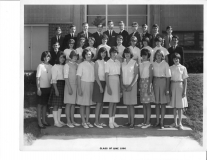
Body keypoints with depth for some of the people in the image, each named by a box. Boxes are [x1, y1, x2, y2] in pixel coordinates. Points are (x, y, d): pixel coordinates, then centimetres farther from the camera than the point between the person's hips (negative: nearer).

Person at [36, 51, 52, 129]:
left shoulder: (50, 66, 7)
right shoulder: (40, 66, -8)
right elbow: (37, 78, -10)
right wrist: (38, 89, -14)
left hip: (48, 87, 6)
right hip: (42, 88, -5)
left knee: (45, 104, 13)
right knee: (40, 105, 1)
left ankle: (44, 120, 23)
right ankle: (39, 122, 5)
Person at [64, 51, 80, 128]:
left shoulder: (77, 65, 11)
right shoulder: (67, 65, -6)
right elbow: (66, 77, -10)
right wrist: (69, 87, -15)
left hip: (76, 86, 6)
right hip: (69, 86, -6)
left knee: (73, 104, 9)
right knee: (69, 104, -2)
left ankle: (72, 121, 15)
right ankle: (68, 122, 3)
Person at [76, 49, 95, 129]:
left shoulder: (93, 64, 5)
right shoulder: (81, 65, -5)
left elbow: (95, 75, 9)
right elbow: (79, 77, -7)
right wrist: (79, 88, -13)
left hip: (91, 85, 4)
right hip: (84, 84, -4)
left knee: (89, 104, 10)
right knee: (83, 104, 2)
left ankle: (87, 121, 19)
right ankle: (83, 122, 9)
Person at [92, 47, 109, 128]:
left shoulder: (106, 62, 12)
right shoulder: (97, 62, -4)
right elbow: (96, 75, -8)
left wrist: (106, 85, 1)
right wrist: (100, 86, -13)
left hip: (105, 83, 5)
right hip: (99, 83, -5)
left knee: (102, 103, 7)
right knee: (99, 103, -7)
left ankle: (99, 121, 14)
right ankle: (96, 121, -1)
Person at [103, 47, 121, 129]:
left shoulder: (118, 62, 10)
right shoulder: (108, 63, -6)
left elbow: (120, 73, 13)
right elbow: (106, 75, -9)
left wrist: (121, 84, 7)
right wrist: (108, 87, -15)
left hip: (117, 81, 5)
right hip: (111, 81, -5)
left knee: (115, 102, 7)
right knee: (111, 102, -5)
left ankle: (113, 120, 15)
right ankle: (110, 121, 2)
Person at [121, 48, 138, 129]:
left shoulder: (134, 62, -2)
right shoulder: (123, 64, 11)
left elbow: (136, 75, -6)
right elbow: (122, 75, 12)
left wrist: (131, 85, -13)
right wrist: (122, 84, -2)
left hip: (132, 85, -4)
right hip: (125, 86, 4)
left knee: (131, 104, -8)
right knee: (127, 104, 5)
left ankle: (132, 122, -7)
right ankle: (129, 121, 11)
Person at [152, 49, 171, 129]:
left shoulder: (165, 64, -5)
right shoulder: (153, 64, 4)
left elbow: (168, 77, -5)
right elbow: (151, 75, 8)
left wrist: (167, 88, -9)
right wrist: (151, 86, 2)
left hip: (163, 82, -3)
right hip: (155, 82, 3)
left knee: (163, 103, 2)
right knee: (157, 103, 7)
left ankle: (162, 122, 8)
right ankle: (157, 121, 15)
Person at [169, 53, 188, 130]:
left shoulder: (183, 68, -2)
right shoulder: (171, 68, 4)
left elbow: (185, 80, -1)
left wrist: (184, 91, -7)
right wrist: (169, 90, 0)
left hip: (180, 86, -2)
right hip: (173, 86, 2)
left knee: (180, 106, 0)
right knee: (174, 106, 8)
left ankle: (180, 123, 8)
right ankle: (175, 123, 17)